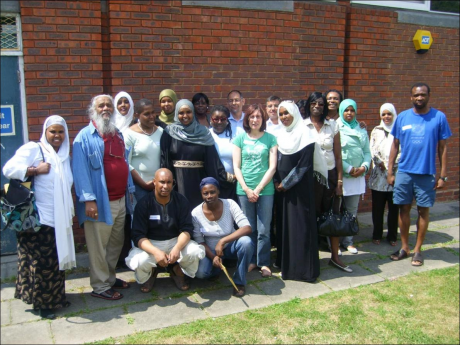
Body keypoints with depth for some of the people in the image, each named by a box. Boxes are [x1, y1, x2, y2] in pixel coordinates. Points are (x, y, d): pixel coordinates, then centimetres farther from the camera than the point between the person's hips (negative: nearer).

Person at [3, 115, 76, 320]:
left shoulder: (64, 155, 15)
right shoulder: (33, 149, -7)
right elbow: (9, 169, -19)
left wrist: (70, 211, 16)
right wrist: (36, 170, -21)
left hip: (59, 219, 7)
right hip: (38, 219, -7)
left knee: (57, 259, 15)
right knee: (41, 261, 0)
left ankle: (55, 297, 29)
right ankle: (41, 303, 15)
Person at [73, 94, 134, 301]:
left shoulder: (118, 135, 14)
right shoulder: (85, 136, -7)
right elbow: (80, 170, -14)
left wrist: (130, 189, 15)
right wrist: (88, 199, -20)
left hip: (120, 200, 7)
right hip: (100, 201, -7)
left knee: (116, 243, 16)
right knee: (98, 246, 2)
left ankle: (110, 278, 31)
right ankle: (100, 287, 14)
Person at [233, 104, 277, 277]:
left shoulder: (270, 138, 3)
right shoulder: (240, 138, 6)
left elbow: (272, 167, -1)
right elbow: (236, 167, 4)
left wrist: (258, 189, -7)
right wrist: (247, 189, -6)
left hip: (265, 190, -1)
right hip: (244, 190, 1)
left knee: (263, 229, 2)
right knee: (249, 229, 6)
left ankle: (263, 263, 13)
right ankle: (251, 261, 19)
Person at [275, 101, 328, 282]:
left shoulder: (304, 134, -9)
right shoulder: (280, 136, 11)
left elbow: (304, 165, -14)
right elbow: (277, 161, 13)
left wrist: (286, 183, -12)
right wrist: (277, 182, -1)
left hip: (300, 188, -6)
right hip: (282, 188, 6)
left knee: (301, 225, -3)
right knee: (285, 224, 10)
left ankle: (304, 268, 5)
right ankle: (287, 264, 20)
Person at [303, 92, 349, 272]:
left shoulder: (332, 125, 7)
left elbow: (338, 155, 6)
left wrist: (340, 179, 2)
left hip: (330, 174, 2)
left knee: (333, 214, 4)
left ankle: (335, 256, 16)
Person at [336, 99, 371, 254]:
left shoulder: (361, 129, 13)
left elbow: (367, 151, 13)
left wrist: (364, 166, -5)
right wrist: (348, 168, -12)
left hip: (358, 176, 5)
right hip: (339, 175, -5)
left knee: (352, 210, 9)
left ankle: (348, 241, 19)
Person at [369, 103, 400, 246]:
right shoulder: (376, 131, 11)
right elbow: (372, 150, 4)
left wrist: (393, 164, -13)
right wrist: (381, 163, -8)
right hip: (378, 175, 2)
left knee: (394, 207, 4)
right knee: (377, 207, 6)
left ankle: (392, 236, 15)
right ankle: (377, 235, 17)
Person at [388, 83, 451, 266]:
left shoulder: (439, 117, -3)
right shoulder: (402, 117, 2)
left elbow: (442, 148, 0)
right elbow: (395, 145, 6)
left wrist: (443, 175, -3)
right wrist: (390, 172, 3)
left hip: (427, 173, -1)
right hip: (404, 172, 2)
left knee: (423, 210, 7)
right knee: (404, 209, 8)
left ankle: (417, 250, 20)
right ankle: (404, 247, 23)